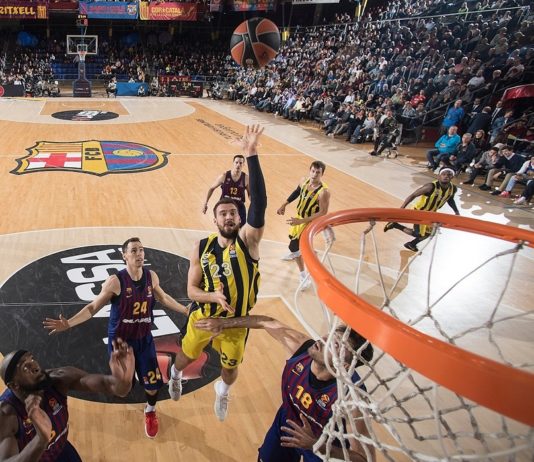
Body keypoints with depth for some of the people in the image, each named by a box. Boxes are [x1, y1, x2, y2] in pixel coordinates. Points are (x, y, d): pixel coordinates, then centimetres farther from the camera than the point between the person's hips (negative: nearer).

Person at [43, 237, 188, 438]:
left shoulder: (151, 277, -9)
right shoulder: (115, 281, -22)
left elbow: (163, 298, 11)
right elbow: (93, 307, -15)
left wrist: (186, 310, 15)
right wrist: (68, 323, -27)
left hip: (144, 338, 3)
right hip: (120, 339, -3)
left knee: (153, 381, 5)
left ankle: (150, 411, 36)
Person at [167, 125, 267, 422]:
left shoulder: (248, 241, -23)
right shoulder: (202, 248, -15)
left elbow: (260, 205, -41)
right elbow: (191, 289, -10)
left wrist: (251, 156, -50)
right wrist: (213, 296, -34)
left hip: (237, 320, -1)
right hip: (203, 316, 1)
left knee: (231, 367, 20)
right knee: (187, 355, 26)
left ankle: (223, 392, 56)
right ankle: (175, 375, 63)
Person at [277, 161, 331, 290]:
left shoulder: (324, 192, -34)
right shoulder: (304, 181, -14)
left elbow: (322, 213, -31)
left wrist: (301, 221, -33)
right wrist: (284, 204, 8)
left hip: (310, 222, -7)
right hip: (299, 216, 7)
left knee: (294, 245, -8)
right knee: (293, 237, 30)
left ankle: (304, 276, 5)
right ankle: (294, 254, 65)